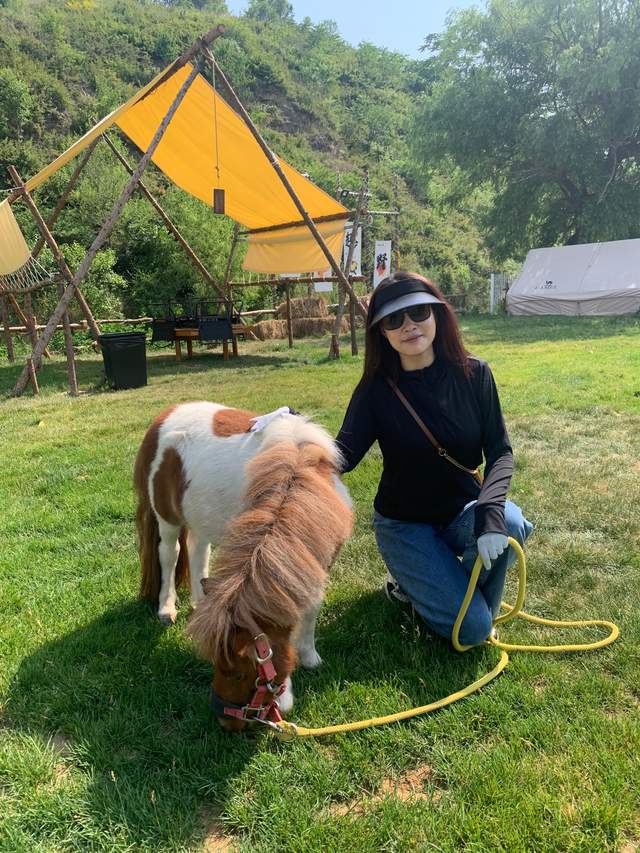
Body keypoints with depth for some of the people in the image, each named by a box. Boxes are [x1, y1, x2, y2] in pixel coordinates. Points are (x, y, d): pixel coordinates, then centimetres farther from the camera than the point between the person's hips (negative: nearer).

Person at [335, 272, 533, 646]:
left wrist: (490, 508, -31)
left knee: (510, 522, -33)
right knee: (471, 628, -17)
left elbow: (500, 451, -11)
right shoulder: (377, 390, -13)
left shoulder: (473, 374, -10)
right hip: (404, 524, -2)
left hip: (462, 510, 2)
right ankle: (409, 580, 14)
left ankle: (457, 584, -1)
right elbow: (342, 457, -21)